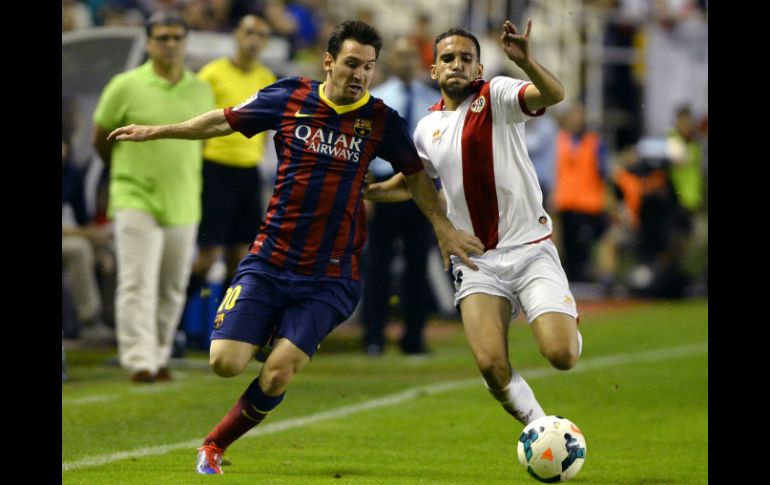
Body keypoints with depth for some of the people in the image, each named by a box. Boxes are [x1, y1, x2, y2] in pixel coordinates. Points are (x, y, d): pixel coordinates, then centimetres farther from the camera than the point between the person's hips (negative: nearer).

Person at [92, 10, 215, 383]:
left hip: (184, 205, 4)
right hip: (137, 202, -4)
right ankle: (139, 360, -14)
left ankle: (160, 358, 18)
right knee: (137, 284, -12)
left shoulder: (201, 91, 7)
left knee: (173, 289, 8)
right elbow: (101, 139, 6)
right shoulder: (125, 87, -4)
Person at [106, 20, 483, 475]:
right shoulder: (291, 97, -2)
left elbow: (415, 173, 14)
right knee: (226, 363, -12)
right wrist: (157, 131, 15)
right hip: (268, 262, 1)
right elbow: (225, 120, 13)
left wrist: (444, 226, 5)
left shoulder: (381, 120, -2)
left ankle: (215, 445, 11)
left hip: (329, 277, -1)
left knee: (277, 376, -13)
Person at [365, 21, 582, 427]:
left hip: (529, 249, -3)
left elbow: (554, 94, -23)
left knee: (561, 355, -17)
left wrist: (525, 62, -43)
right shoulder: (427, 129, 11)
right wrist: (363, 191, 13)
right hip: (476, 263, 3)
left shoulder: (496, 95, -3)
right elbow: (411, 182, 30)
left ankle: (569, 327, 21)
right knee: (491, 364, -18)